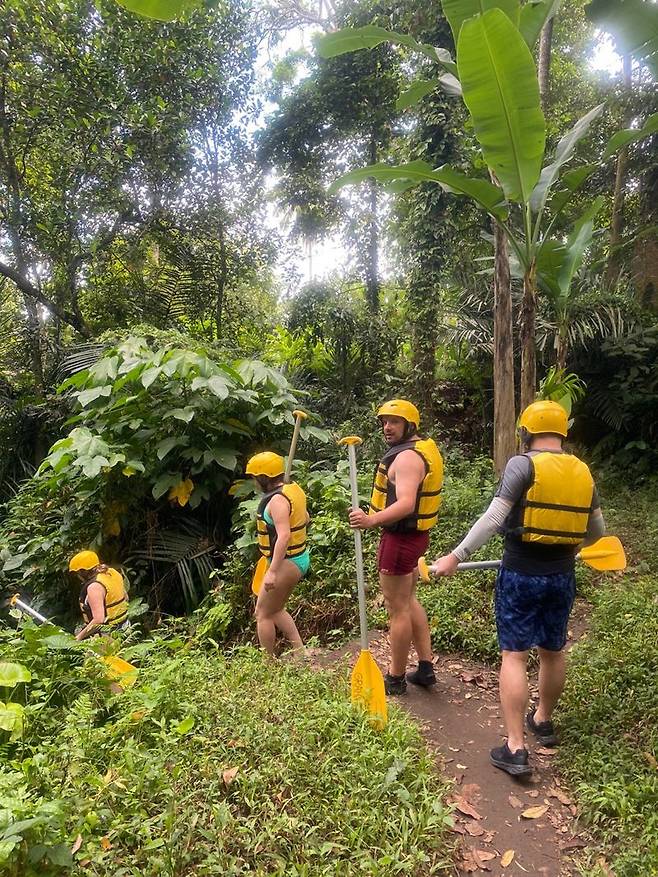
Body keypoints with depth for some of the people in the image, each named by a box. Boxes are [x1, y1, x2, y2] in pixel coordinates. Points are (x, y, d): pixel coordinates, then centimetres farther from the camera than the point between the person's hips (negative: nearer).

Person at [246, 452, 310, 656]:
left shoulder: (277, 499, -22)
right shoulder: (293, 489, 7)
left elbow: (284, 535, -31)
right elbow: (305, 518, 22)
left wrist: (272, 572, -33)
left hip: (287, 563, -10)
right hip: (300, 558, 10)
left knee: (263, 614, 5)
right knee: (275, 609, 22)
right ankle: (300, 651, 21)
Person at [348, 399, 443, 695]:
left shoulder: (407, 457, -21)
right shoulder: (425, 448, 11)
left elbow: (406, 504, -34)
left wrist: (372, 520, -46)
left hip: (400, 538, -10)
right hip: (415, 534, 11)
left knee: (397, 609, 2)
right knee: (409, 601, 22)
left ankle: (395, 678, 16)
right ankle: (425, 668, 28)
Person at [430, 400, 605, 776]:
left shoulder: (523, 464, -12)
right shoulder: (583, 472, 6)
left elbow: (494, 518, -21)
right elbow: (597, 531, 15)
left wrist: (456, 556, -18)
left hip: (522, 575, -5)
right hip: (562, 576, 6)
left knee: (514, 655, 1)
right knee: (554, 651, 20)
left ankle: (516, 748, 2)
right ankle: (544, 720, 40)